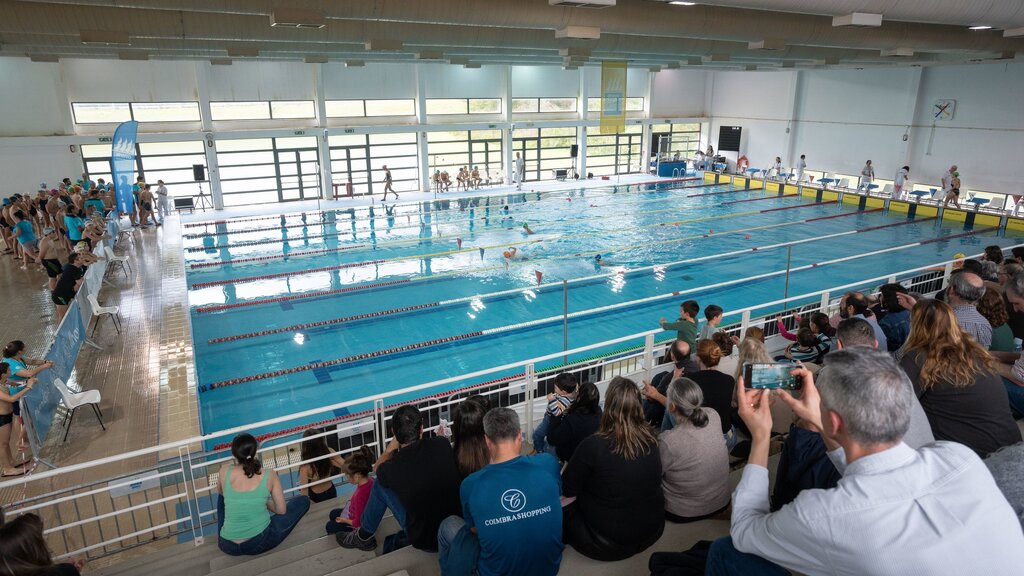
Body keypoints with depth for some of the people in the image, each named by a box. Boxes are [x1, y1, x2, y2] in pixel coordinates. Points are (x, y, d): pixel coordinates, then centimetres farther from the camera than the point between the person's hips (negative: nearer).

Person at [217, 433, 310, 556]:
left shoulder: (225, 471, -6)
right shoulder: (269, 475, -10)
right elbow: (281, 510, -1)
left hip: (228, 547, 3)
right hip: (258, 544, -3)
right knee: (304, 501, 15)